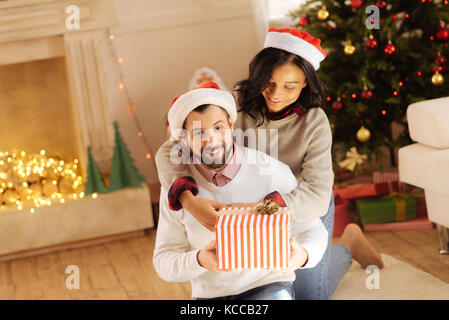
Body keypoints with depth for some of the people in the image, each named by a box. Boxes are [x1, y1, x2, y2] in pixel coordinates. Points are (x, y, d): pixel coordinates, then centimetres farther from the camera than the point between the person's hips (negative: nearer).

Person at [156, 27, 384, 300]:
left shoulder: (314, 122, -27)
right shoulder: (237, 105, -24)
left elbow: (316, 197, -36)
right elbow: (170, 152, -29)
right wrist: (189, 201, -48)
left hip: (305, 209, -2)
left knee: (308, 293, -2)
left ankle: (349, 243, 26)